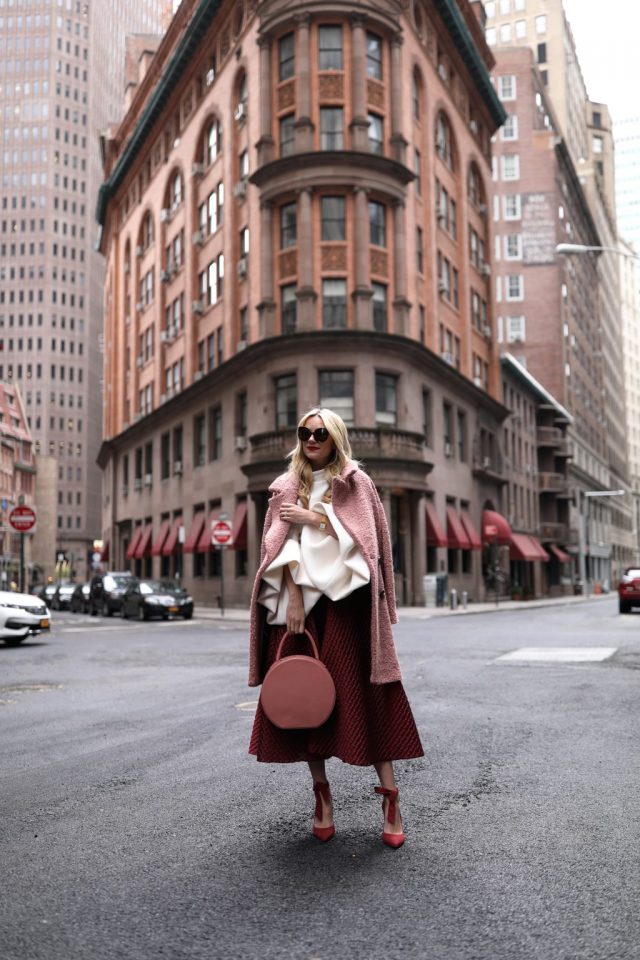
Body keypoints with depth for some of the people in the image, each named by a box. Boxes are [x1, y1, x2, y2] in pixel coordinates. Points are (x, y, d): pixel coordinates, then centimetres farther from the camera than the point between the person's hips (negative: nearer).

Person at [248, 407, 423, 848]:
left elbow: (361, 538, -4)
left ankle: (390, 795, 0)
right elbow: (283, 543, 2)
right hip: (300, 596, 3)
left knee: (362, 693, -5)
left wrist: (314, 517, -8)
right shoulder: (287, 486, 12)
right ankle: (322, 795, 14)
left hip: (346, 598, -3)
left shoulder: (356, 481, 6)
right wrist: (293, 595, -10)